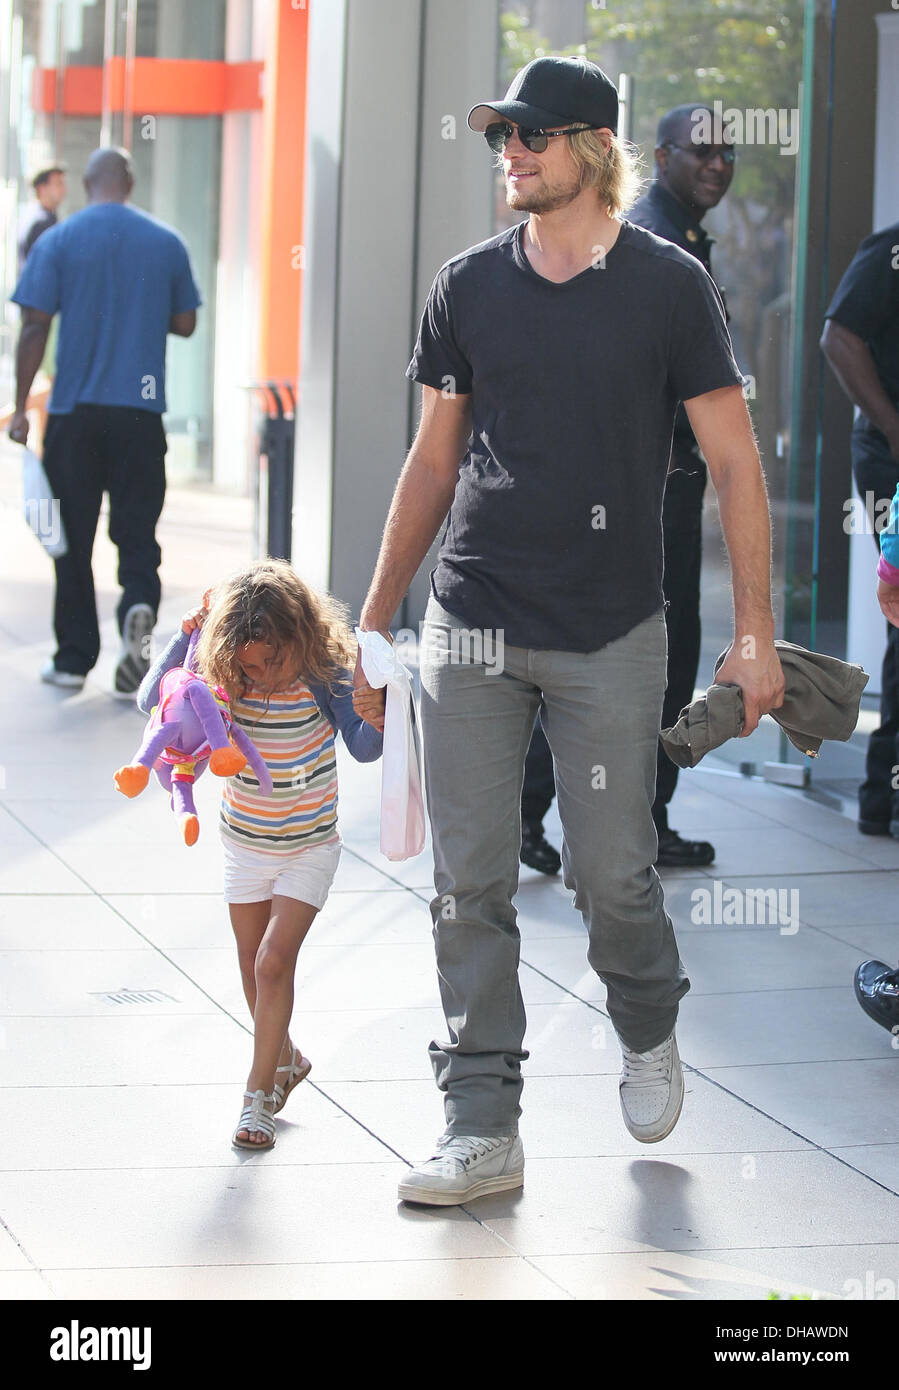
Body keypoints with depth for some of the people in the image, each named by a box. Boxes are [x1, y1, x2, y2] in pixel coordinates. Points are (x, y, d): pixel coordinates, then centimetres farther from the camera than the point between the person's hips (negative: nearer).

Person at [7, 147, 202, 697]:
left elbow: (35, 327, -7)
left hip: (74, 410, -1)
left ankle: (74, 657, 12)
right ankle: (140, 608, -23)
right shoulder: (167, 242, 4)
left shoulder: (58, 241, -2)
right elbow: (185, 323, 11)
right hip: (141, 409, 1)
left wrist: (21, 407, -2)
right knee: (137, 533, 7)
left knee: (73, 537, 8)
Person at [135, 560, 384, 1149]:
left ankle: (261, 1091, -4)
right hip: (245, 842, 4)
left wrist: (373, 718, -49)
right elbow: (152, 699, -17)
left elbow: (364, 750, -27)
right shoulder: (225, 680, -14)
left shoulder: (325, 677, -22)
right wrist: (187, 635, -25)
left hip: (308, 847, -4)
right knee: (254, 965, 14)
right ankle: (285, 1059, 38)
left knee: (274, 962, -14)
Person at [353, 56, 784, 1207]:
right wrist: (373, 617, 14)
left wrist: (755, 632, -7)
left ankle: (647, 1032, 32)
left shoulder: (667, 284, -2)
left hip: (610, 636, -3)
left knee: (610, 874, 1)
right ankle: (482, 1130, 7)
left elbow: (734, 463, -1)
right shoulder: (468, 287, 7)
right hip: (469, 633, 3)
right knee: (470, 884, 0)